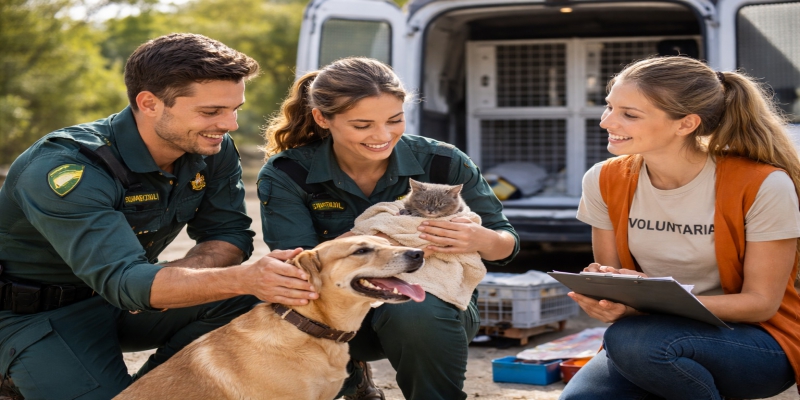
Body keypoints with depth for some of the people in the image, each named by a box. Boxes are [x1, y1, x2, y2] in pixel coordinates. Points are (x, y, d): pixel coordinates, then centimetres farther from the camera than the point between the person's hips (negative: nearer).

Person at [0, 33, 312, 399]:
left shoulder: (212, 150, -10)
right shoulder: (65, 169, -32)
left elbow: (230, 235, -3)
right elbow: (121, 280, -40)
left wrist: (170, 281, -26)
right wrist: (245, 278, -53)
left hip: (126, 299, 6)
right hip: (39, 314, -6)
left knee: (247, 303, -17)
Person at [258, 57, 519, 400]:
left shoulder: (441, 162, -12)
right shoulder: (286, 176, -12)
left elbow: (507, 245, -5)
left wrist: (480, 240, -30)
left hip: (435, 299, -1)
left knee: (417, 311, -35)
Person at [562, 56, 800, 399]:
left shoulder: (763, 185, -18)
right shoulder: (605, 181, -3)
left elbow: (760, 303, -13)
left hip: (759, 344, -4)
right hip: (657, 333, 4)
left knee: (630, 339, -33)